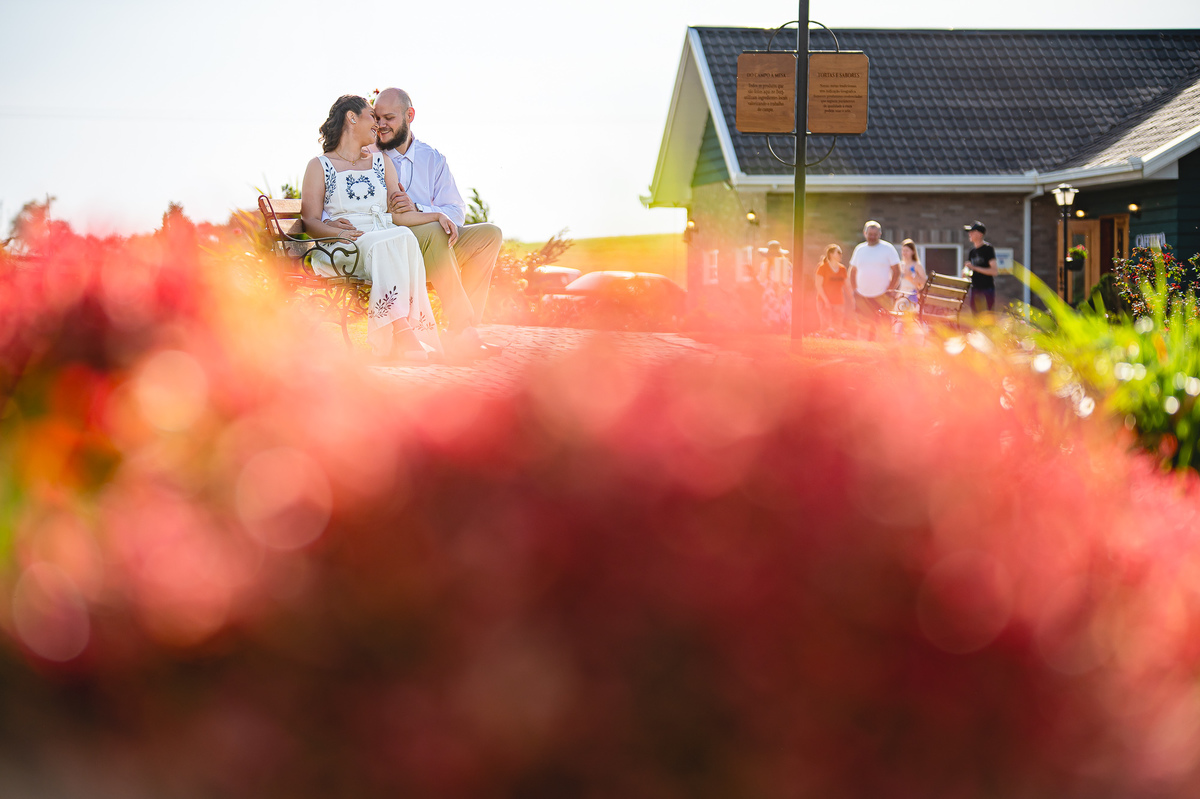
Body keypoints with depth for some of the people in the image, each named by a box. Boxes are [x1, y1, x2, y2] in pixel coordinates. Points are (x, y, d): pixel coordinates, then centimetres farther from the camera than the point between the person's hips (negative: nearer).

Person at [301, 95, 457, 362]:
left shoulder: (381, 163, 27)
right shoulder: (320, 166, 13)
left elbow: (397, 214, 17)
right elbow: (311, 222, 2)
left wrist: (437, 216, 1)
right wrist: (338, 231, -19)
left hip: (388, 244, 4)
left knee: (403, 237, -34)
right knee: (395, 239, -36)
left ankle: (402, 332, -45)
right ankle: (403, 331, -47)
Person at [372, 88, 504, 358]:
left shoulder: (433, 159, 17)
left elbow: (456, 213, 6)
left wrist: (418, 209, -15)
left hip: (435, 246, 5)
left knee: (489, 234, -18)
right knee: (433, 232, -34)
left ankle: (459, 330, -23)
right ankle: (464, 332, -36)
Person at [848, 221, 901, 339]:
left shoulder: (888, 249, 1)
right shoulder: (859, 249, 12)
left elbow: (897, 271, -1)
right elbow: (853, 271, 20)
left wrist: (889, 290, -8)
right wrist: (854, 289, 9)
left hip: (881, 297, -4)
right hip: (862, 296, 4)